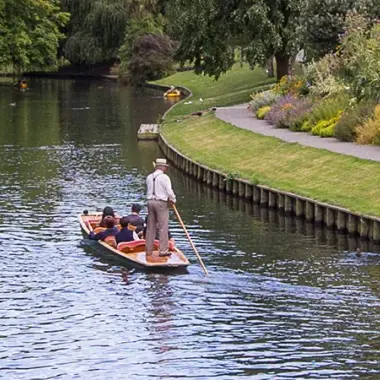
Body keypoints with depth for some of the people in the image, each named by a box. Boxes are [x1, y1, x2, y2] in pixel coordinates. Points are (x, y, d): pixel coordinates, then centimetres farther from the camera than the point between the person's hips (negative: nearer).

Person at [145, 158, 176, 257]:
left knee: (150, 227, 10)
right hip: (161, 203, -6)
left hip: (150, 201, 6)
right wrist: (173, 200, 5)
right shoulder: (164, 177, -10)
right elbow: (169, 191, -14)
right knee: (163, 227, -2)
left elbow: (149, 190, 10)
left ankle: (149, 250, 14)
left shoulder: (149, 177, 10)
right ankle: (163, 250, -4)